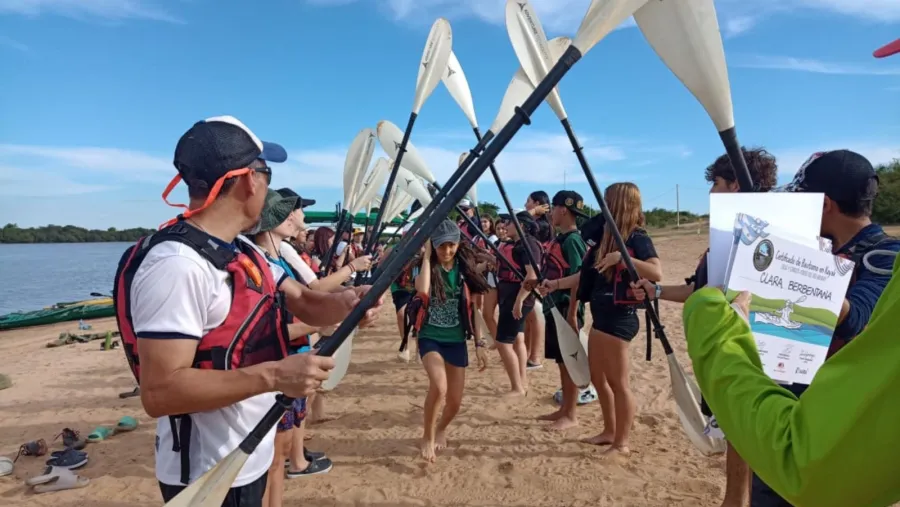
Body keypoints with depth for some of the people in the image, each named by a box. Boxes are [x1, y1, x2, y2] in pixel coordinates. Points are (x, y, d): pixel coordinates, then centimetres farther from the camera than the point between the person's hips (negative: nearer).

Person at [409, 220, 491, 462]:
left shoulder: (465, 268, 0)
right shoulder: (427, 266, -7)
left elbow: (471, 310, 6)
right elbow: (422, 290, -31)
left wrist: (479, 344, 4)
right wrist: (427, 255, -21)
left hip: (456, 340, 3)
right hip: (430, 338, -3)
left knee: (455, 402, 6)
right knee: (439, 386, -27)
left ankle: (441, 430, 41)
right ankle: (428, 437, 1)